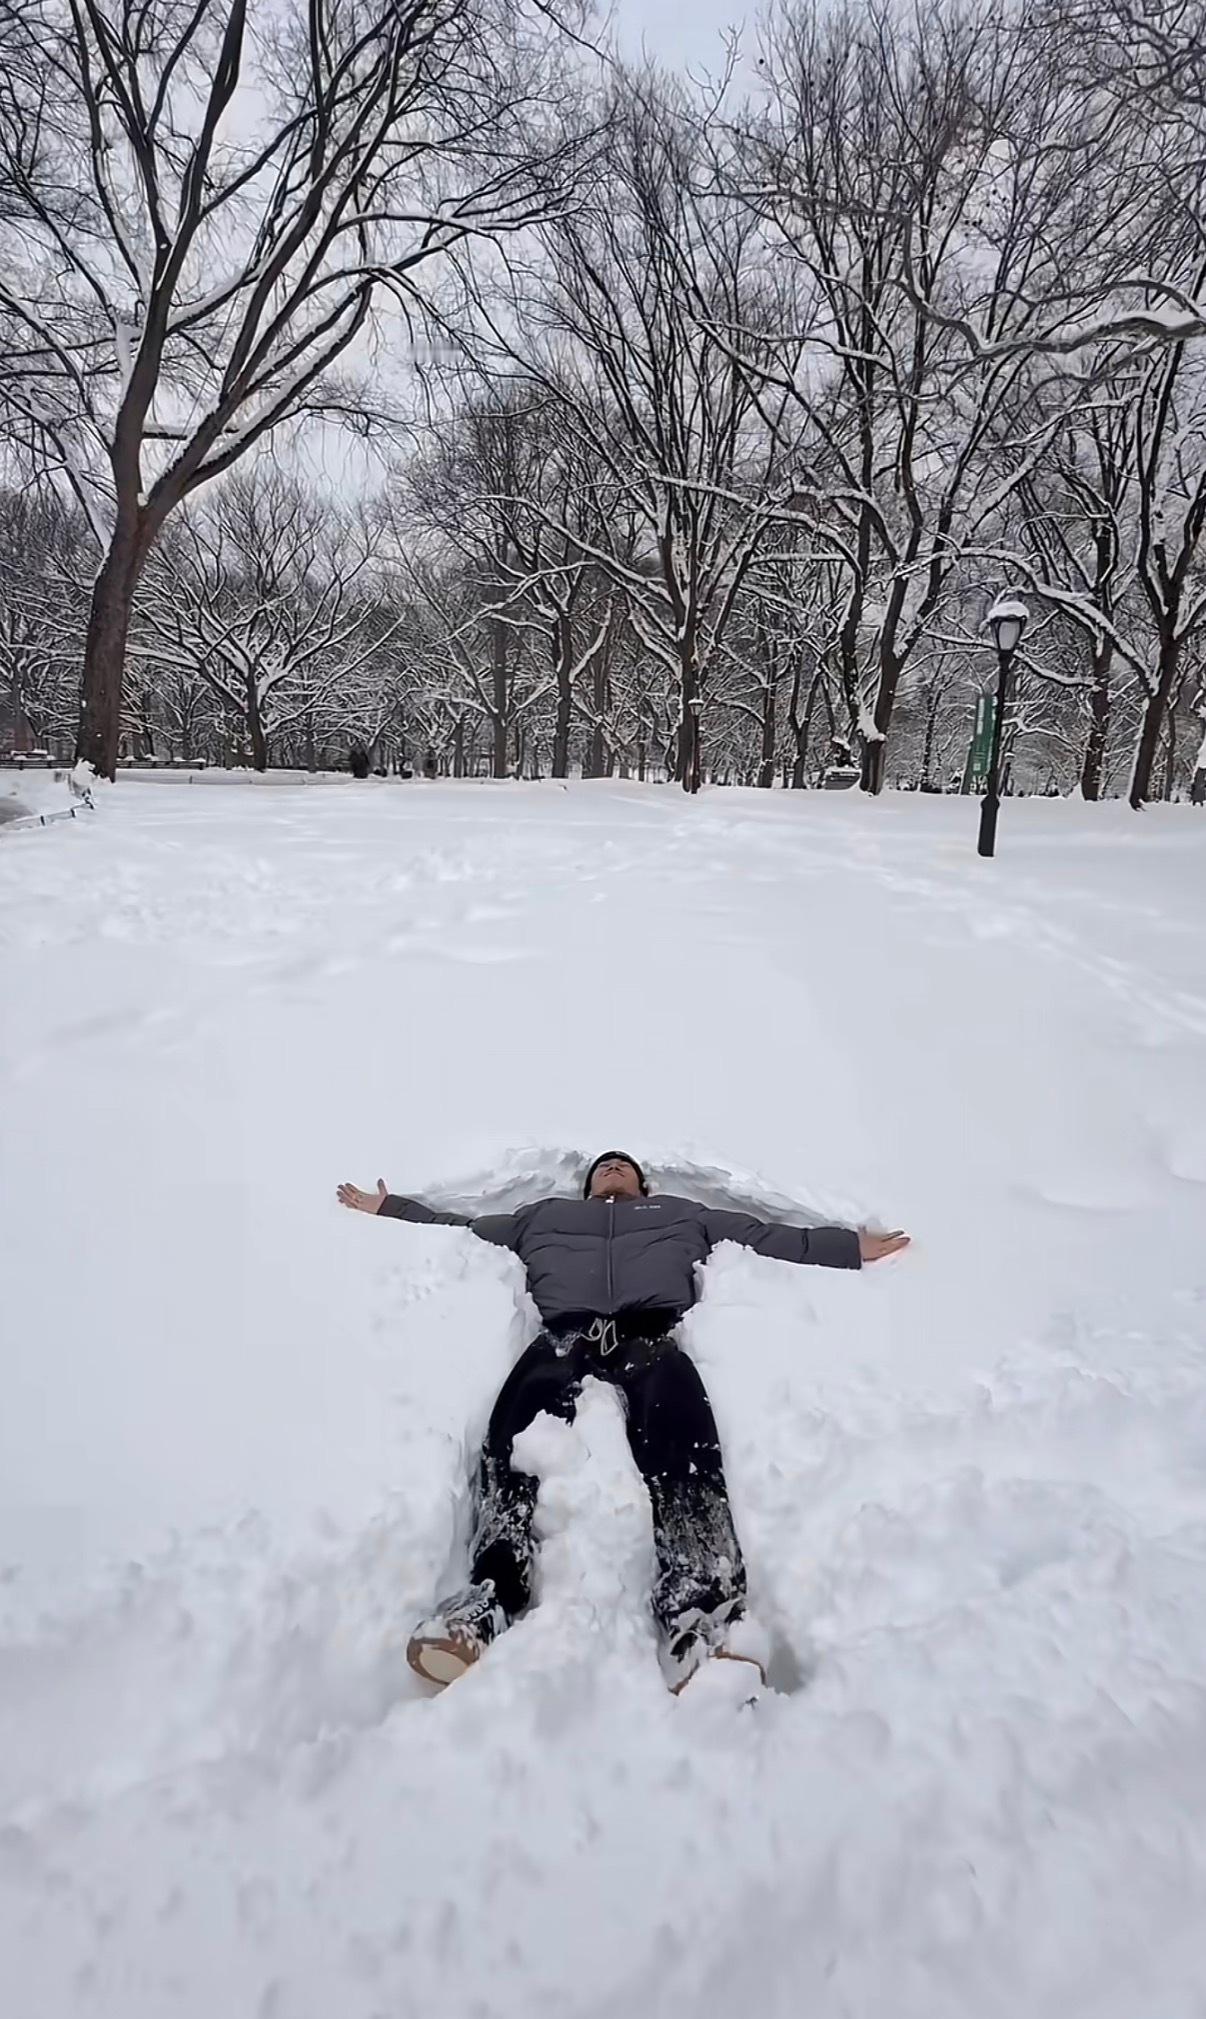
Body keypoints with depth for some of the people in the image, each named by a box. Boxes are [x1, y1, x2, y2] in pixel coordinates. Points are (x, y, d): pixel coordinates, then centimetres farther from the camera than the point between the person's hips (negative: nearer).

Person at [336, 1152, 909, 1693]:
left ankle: (699, 1614, -56)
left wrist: (851, 1246, 29)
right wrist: (388, 1209, 39)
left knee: (670, 1398, -38)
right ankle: (485, 1601, -53)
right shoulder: (543, 1214, 41)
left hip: (652, 1334, 0)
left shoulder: (682, 1214, 40)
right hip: (564, 1337, 1)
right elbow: (457, 1227, 41)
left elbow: (770, 1238, 35)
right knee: (526, 1401, -36)